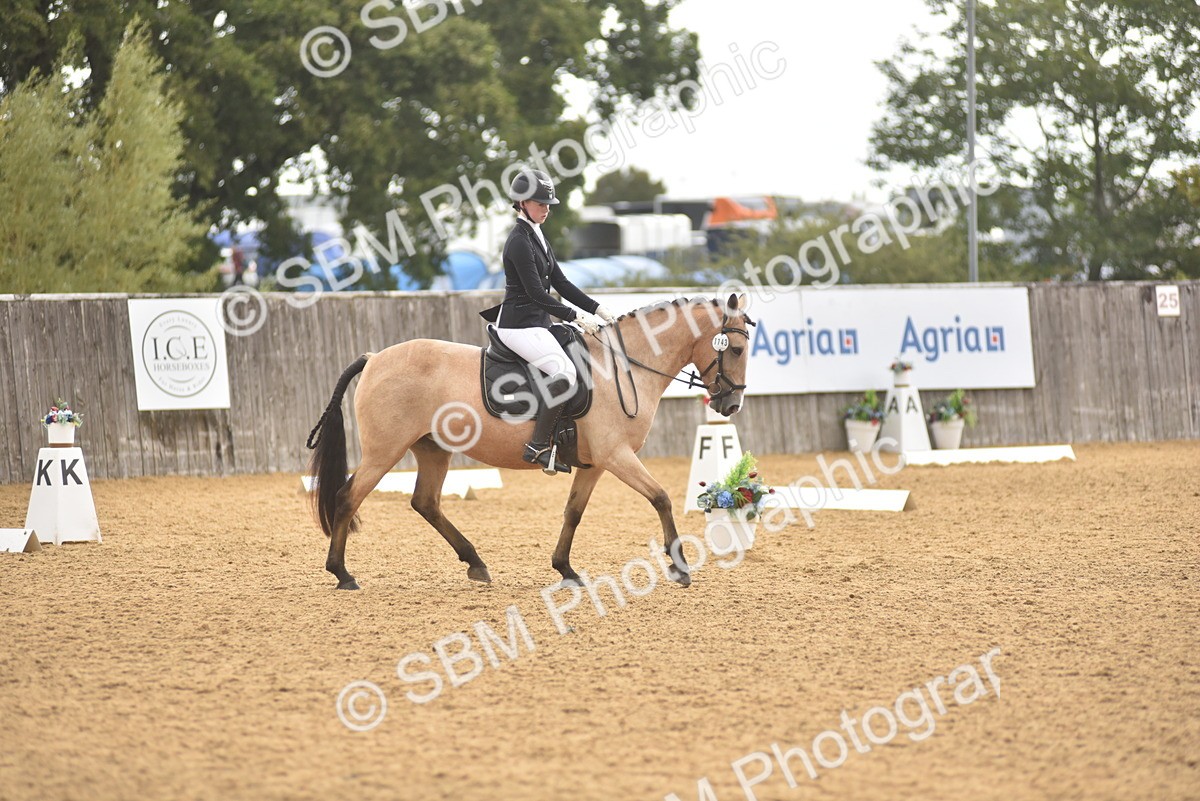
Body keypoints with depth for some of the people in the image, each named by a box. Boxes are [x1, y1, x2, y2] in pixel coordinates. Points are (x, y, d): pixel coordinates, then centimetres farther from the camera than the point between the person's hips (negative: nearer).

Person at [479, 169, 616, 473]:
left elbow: (561, 283, 17)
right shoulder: (519, 242, -15)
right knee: (566, 372, -26)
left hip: (536, 324, 11)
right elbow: (537, 294, -19)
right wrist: (576, 316, -19)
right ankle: (538, 446, -26)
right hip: (520, 325, -11)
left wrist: (597, 309, 9)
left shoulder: (537, 237, 16)